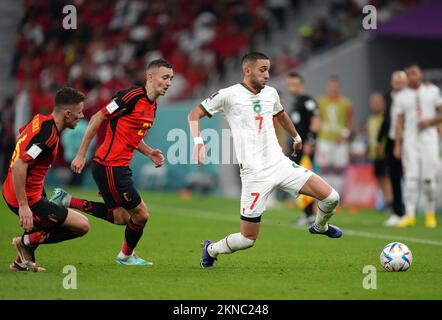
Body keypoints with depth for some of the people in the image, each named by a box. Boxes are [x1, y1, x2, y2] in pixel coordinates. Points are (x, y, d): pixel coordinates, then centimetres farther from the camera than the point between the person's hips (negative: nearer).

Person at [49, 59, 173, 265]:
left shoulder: (152, 107, 12)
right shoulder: (133, 96, -16)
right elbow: (97, 118, -15)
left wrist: (149, 153, 5)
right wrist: (81, 155, -15)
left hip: (120, 168, 10)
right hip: (109, 168, -10)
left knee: (121, 217, 14)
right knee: (140, 215, -1)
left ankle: (66, 201, 17)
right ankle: (126, 255, 25)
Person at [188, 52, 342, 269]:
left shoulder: (270, 93, 10)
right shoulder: (229, 95, -8)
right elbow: (194, 115, -4)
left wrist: (296, 137, 47)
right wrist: (198, 141, -21)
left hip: (280, 164, 5)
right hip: (255, 175, -5)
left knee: (331, 197, -5)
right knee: (248, 239, -5)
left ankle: (320, 227, 30)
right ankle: (211, 249, 25)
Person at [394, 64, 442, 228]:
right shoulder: (402, 96, 6)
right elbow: (399, 122, 6)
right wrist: (397, 145, -1)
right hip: (410, 139, 1)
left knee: (428, 178, -3)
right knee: (411, 177, -7)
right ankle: (410, 215, -6)